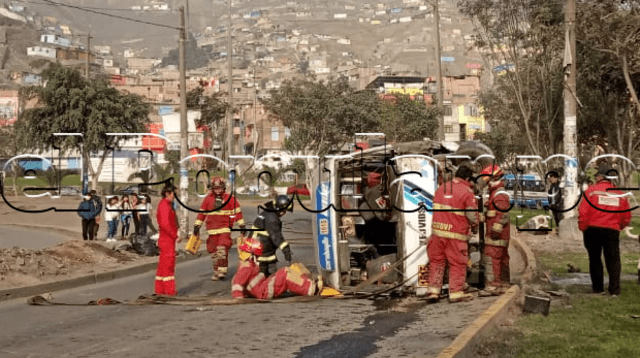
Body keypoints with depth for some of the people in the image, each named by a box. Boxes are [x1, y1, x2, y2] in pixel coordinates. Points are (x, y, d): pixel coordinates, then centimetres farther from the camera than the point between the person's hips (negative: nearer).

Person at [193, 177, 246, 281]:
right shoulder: (208, 199, 9)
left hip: (225, 229, -3)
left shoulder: (230, 199, 3)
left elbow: (237, 212, 7)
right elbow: (202, 213, 14)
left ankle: (222, 271, -12)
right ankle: (216, 272, 15)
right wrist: (197, 226, 10)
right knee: (214, 252, 4)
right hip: (212, 229, 3)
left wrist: (242, 225, 5)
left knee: (222, 249, -18)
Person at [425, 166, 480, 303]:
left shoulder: (441, 188, 11)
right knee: (457, 264, 6)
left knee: (436, 261, 12)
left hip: (438, 231, 5)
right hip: (456, 234, -5)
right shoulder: (467, 192, -7)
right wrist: (474, 228, 11)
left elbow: (435, 208, 13)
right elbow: (472, 215, -8)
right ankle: (456, 293, 11)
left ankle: (433, 291, 11)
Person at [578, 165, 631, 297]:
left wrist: (583, 228, 0)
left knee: (595, 259, 11)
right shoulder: (619, 194, 8)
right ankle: (614, 290, -3)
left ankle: (598, 288, 14)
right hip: (612, 230, 2)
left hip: (593, 230, -2)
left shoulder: (591, 190, -3)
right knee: (613, 260, 4)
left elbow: (583, 212, -10)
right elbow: (627, 218, 11)